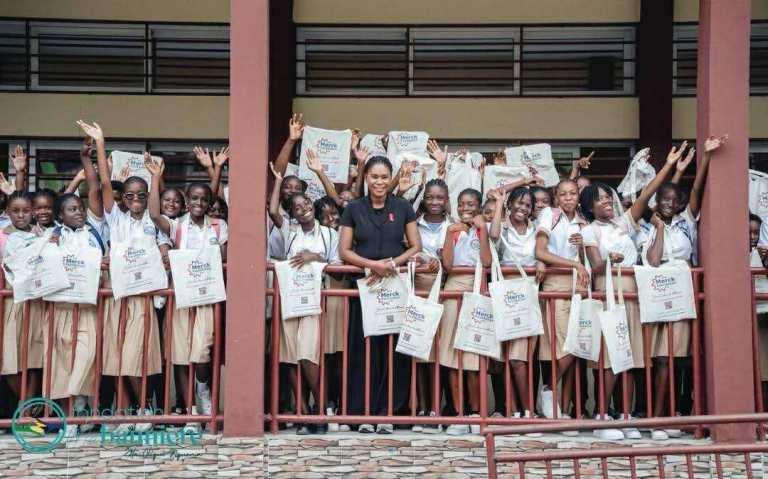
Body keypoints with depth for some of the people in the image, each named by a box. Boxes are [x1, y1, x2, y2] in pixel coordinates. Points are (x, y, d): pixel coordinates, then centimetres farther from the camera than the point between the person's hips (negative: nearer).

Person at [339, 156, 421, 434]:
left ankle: (387, 411, 4)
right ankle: (363, 412, 3)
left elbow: (416, 247, 7)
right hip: (364, 284, 0)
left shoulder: (403, 208, 7)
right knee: (364, 348, -3)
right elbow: (344, 251, 3)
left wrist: (392, 263, -10)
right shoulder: (354, 209, 6)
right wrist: (373, 264, -12)